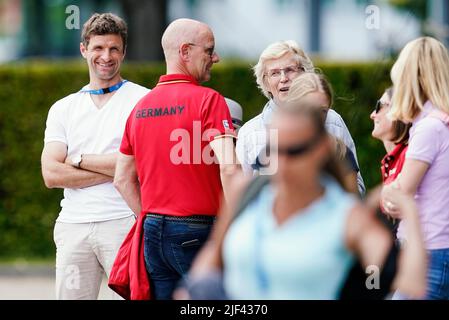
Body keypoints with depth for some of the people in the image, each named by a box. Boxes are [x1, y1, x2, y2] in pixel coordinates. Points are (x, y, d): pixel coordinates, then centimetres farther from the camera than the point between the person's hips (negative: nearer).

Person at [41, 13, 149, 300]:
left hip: (123, 222, -4)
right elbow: (52, 175, 3)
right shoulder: (63, 109, 15)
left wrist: (80, 161, -3)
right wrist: (112, 170, -5)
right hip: (73, 226, 4)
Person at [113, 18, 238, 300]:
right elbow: (228, 167, -20)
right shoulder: (208, 100, -9)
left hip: (154, 234, 6)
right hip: (197, 232, -6)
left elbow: (123, 179, 16)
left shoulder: (142, 106, 12)